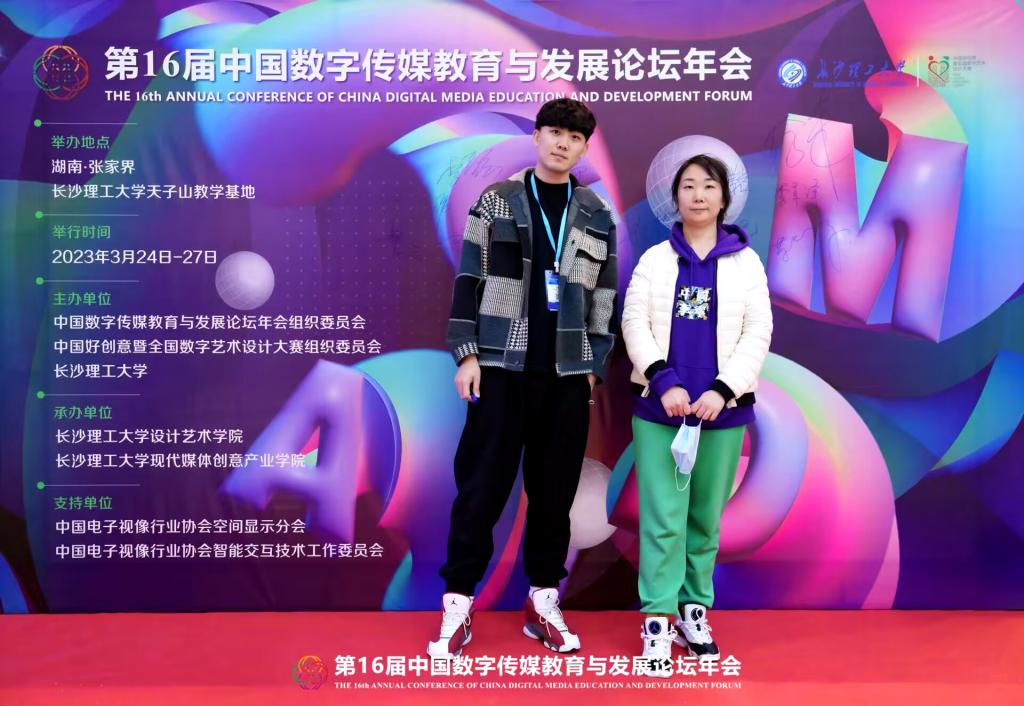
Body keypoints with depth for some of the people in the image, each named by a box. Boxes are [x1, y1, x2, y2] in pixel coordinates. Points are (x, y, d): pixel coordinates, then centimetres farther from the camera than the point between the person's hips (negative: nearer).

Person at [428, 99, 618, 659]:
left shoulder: (597, 216, 11)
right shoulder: (497, 200, 4)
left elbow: (604, 297, 11)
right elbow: (470, 280, 1)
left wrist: (594, 365, 6)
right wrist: (466, 353, -5)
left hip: (567, 374, 2)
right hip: (501, 366, -2)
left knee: (555, 491, 7)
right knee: (482, 486, -1)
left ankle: (543, 601, 19)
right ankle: (458, 602, 10)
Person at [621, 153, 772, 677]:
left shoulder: (746, 262, 7)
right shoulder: (654, 259, 7)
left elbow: (758, 332, 0)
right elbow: (634, 323, 0)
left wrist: (723, 389, -12)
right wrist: (663, 382, -14)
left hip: (722, 408, 1)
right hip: (660, 406, -1)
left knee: (706, 516, 8)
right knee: (663, 516, -4)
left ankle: (694, 609, 22)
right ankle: (657, 621, 1)